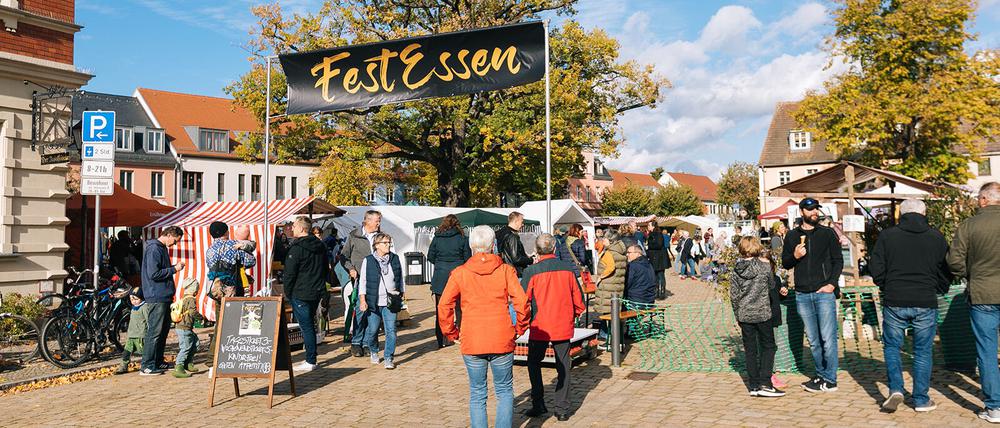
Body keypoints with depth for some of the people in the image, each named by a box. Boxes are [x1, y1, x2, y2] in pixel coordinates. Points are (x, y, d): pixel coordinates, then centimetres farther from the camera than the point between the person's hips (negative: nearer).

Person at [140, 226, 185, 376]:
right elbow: (153, 274, -22)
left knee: (164, 329, 15)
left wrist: (175, 266, 9)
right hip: (157, 297, -10)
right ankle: (147, 366, -1)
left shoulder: (162, 248, 16)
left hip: (164, 296, 10)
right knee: (154, 331, -7)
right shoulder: (153, 249, -15)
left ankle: (158, 362, 24)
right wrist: (174, 269, -14)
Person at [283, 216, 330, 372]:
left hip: (300, 294, -8)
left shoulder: (297, 248, -14)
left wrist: (287, 292, -2)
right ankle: (311, 358, 20)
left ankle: (310, 361, 0)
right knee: (310, 325, 15)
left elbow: (289, 273, -13)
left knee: (306, 327, -3)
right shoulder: (320, 245, 11)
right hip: (317, 292, 8)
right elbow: (326, 269, 18)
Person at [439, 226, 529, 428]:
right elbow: (521, 302, -9)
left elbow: (444, 306, -4)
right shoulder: (506, 270, -2)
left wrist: (452, 333, 7)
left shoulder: (459, 273, 0)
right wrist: (519, 328, 5)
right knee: (504, 391, 15)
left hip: (471, 343, 0)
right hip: (502, 341, 0)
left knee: (477, 394, 12)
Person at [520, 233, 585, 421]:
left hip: (540, 327, -2)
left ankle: (538, 404, 14)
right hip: (564, 326, 2)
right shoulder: (568, 268, -2)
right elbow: (578, 298, 4)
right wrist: (574, 314, 21)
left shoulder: (531, 271, -12)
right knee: (563, 366, 11)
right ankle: (562, 409, 11)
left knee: (534, 363, 15)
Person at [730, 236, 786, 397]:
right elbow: (772, 286, 5)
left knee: (750, 350, 9)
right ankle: (765, 384, 0)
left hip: (744, 315, 3)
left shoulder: (737, 268, -1)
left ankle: (754, 386, 13)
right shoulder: (764, 265, -9)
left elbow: (733, 294, 2)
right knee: (768, 347, 8)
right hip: (762, 313, -3)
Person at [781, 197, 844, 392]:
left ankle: (829, 380, 3)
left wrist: (832, 283, -9)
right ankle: (821, 375, 20)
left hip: (824, 292, -3)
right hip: (802, 294, 3)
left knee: (828, 338, -4)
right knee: (813, 340, 9)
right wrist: (795, 256, -8)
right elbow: (785, 263, 13)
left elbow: (838, 260, 4)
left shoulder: (828, 233, 6)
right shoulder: (792, 236, 11)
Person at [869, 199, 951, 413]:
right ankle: (921, 400, 16)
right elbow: (946, 272, 6)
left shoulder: (887, 235, -2)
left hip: (894, 302, -1)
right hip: (926, 303, 1)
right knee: (923, 351, 11)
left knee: (891, 346, 14)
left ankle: (895, 389, 0)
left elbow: (876, 270, -3)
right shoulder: (937, 238, 2)